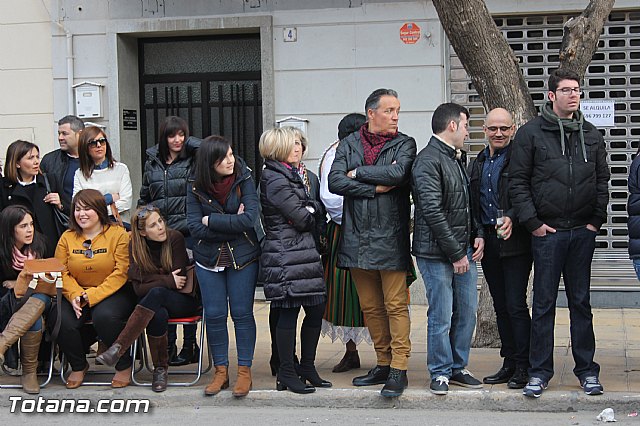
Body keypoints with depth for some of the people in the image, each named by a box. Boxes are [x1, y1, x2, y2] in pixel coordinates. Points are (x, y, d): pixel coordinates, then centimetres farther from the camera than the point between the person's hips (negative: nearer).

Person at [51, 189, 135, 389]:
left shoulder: (118, 234, -5)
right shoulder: (67, 237, 8)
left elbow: (121, 273, -13)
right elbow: (61, 272, 2)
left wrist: (91, 296, -19)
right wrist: (75, 296, -18)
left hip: (113, 293, -4)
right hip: (77, 295, 4)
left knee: (104, 316, -35)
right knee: (60, 318, -24)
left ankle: (124, 365, -9)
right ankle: (78, 366, 4)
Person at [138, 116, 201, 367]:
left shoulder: (193, 160, 1)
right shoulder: (152, 162, 13)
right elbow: (144, 198, 21)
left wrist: (188, 142, -10)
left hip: (187, 233, -4)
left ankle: (189, 347, 8)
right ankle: (168, 347, 13)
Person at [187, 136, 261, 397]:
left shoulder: (244, 181, -9)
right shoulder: (196, 189, -5)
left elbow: (249, 218, -20)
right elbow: (196, 228, -13)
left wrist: (212, 221, -16)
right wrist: (233, 224, -16)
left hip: (243, 258, -2)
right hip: (209, 258, 2)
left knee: (242, 313, 1)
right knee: (214, 315, 4)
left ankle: (244, 371, 11)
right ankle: (221, 371, 17)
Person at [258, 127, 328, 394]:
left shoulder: (289, 175, 20)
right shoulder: (275, 180, -12)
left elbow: (316, 209, 18)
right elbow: (303, 218, -15)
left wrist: (310, 210, -2)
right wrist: (313, 211, 3)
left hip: (303, 254, 10)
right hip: (286, 257, -10)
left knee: (316, 309, 9)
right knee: (289, 312, -4)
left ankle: (307, 368, 21)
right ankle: (287, 374, 5)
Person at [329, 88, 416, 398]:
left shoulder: (404, 144, 3)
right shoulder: (349, 144, 10)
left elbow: (397, 173, -17)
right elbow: (335, 181, -4)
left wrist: (358, 172, -7)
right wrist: (376, 188, -11)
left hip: (390, 238, -3)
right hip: (357, 238, 4)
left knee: (395, 306, -4)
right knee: (370, 307, 10)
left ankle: (399, 370, -1)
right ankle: (383, 365, 21)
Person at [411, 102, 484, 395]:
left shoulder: (457, 159, 17)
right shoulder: (428, 161, -12)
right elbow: (432, 212, -18)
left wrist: (478, 234, 7)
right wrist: (455, 254, -16)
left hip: (464, 250, 9)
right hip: (437, 253, -9)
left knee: (467, 312, 10)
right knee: (441, 316, -2)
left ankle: (458, 367, 23)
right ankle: (440, 372, 11)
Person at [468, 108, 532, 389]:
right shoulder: (478, 163, 17)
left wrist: (512, 218, -26)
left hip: (515, 242, -7)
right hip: (488, 243, 7)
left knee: (516, 305, -8)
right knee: (501, 307, 11)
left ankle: (523, 367, 0)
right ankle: (509, 363, 18)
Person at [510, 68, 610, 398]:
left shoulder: (591, 135, 11)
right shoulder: (531, 133, -1)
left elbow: (602, 180, 14)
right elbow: (518, 182, -3)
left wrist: (596, 219, 4)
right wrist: (532, 222, -8)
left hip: (583, 232, 3)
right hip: (547, 232, -3)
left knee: (581, 301, 9)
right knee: (544, 303, 2)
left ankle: (586, 369, 16)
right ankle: (540, 371, 10)